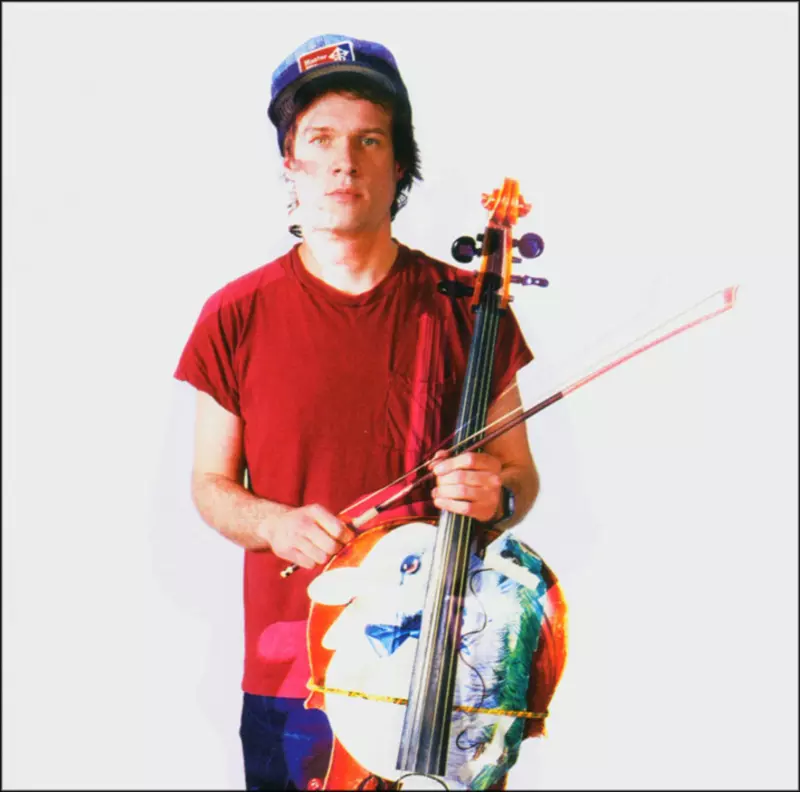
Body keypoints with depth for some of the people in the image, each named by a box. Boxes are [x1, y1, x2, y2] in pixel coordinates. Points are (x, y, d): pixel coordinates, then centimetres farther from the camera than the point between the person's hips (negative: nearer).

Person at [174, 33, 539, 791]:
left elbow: (520, 472, 7)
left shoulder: (464, 307, -2)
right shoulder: (237, 318, -2)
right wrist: (274, 522, -13)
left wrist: (496, 494, -15)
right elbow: (210, 485, 7)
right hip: (290, 674, 1)